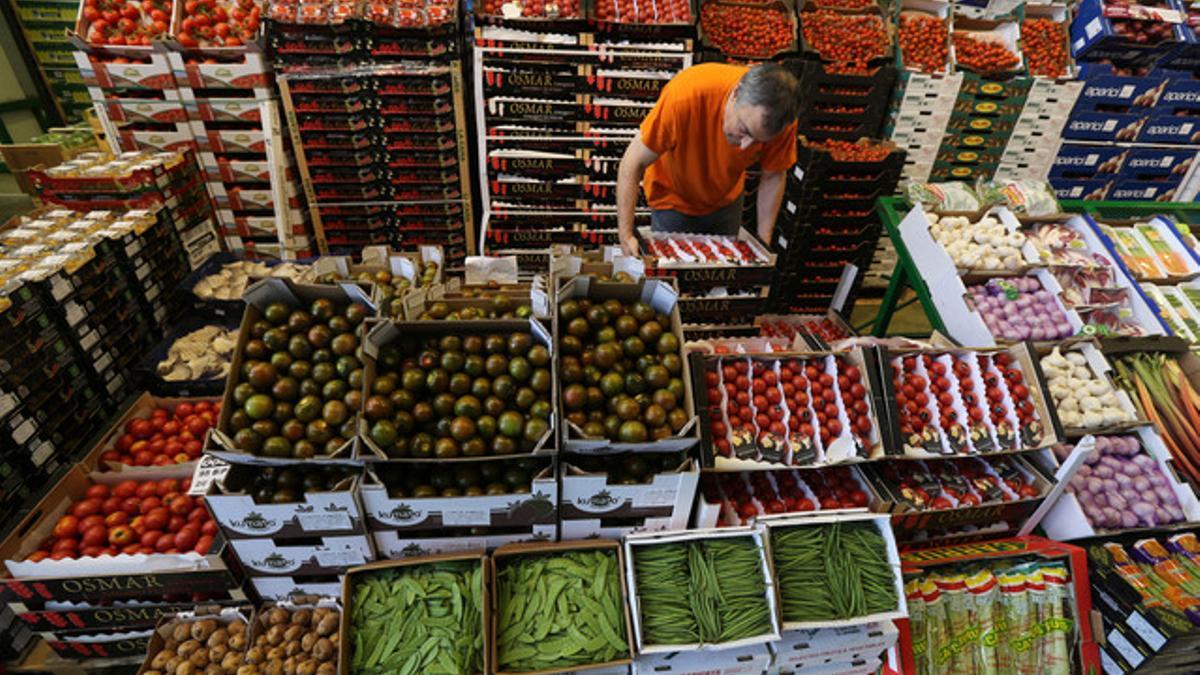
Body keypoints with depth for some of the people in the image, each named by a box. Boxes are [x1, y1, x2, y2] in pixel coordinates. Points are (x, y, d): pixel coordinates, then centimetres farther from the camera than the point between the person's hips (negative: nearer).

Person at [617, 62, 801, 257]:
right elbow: (633, 163, -31)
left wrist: (763, 241, -12)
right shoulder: (686, 94, -37)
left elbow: (773, 176, -10)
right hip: (673, 200, -3)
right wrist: (625, 235, -34)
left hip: (727, 202, 3)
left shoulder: (781, 115, -27)